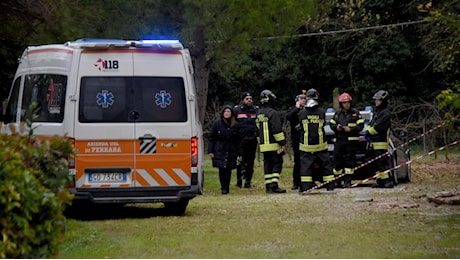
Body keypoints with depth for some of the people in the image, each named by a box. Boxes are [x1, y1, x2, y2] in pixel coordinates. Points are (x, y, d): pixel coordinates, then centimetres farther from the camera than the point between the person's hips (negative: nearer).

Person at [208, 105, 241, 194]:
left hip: (231, 152, 1)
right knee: (222, 170, -6)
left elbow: (238, 140, 8)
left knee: (228, 170, 1)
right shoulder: (217, 124, 3)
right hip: (220, 151, -1)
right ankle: (224, 188, 2)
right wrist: (210, 151, -3)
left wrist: (238, 153, 1)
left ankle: (226, 187, 11)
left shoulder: (235, 126, 7)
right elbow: (211, 138, 3)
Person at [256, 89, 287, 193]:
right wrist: (283, 143, -14)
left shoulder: (259, 113, 14)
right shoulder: (272, 113, -13)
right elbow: (277, 130, -17)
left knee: (267, 165, 11)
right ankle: (274, 186, -14)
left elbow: (258, 130, 20)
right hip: (274, 145, -8)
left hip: (264, 145, 8)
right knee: (277, 164, -6)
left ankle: (268, 186, 10)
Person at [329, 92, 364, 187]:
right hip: (339, 140, 4)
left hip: (351, 140, -3)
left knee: (349, 160, -6)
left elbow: (360, 125, -2)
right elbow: (331, 123, 16)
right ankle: (337, 181, 12)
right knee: (337, 160, 4)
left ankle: (348, 181, -4)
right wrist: (336, 127, -6)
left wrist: (350, 129, -15)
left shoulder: (355, 113, 2)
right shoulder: (337, 114, 13)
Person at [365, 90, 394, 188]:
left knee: (382, 162, -14)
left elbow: (378, 127, -18)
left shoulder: (386, 113, -11)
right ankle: (380, 181, 16)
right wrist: (367, 131, 0)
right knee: (376, 163, 11)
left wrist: (369, 132, -7)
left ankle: (387, 181, -15)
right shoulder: (377, 112, 20)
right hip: (374, 142, 10)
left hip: (381, 143, -10)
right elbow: (371, 124, 20)